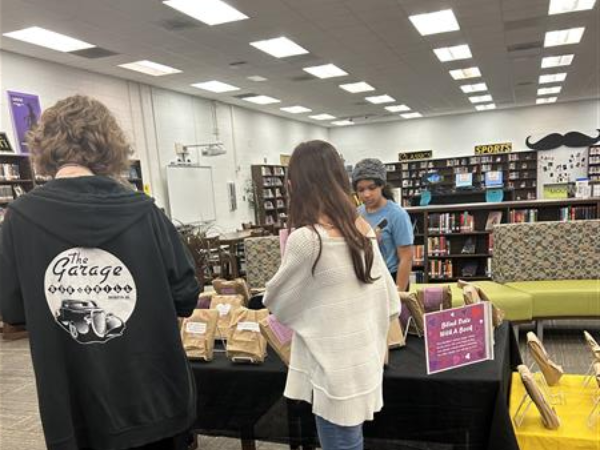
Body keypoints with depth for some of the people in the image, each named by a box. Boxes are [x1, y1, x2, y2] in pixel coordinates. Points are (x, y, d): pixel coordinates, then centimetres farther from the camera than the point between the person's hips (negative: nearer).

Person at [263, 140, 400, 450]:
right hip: (364, 363, 7)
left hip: (335, 373, -7)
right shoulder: (362, 228, 1)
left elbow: (277, 301, -4)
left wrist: (261, 300, 17)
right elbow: (390, 302, 8)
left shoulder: (305, 238, -21)